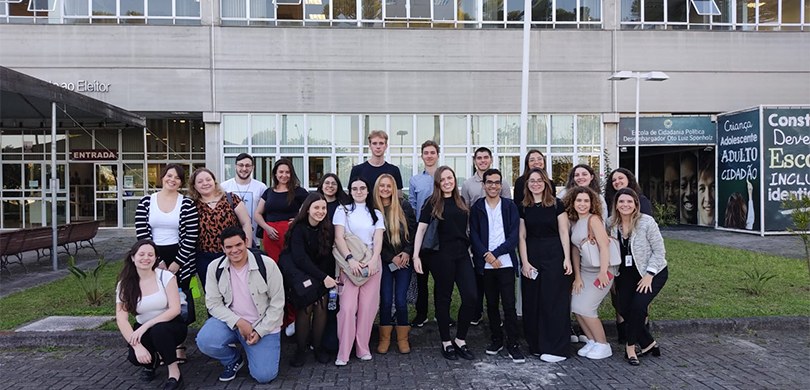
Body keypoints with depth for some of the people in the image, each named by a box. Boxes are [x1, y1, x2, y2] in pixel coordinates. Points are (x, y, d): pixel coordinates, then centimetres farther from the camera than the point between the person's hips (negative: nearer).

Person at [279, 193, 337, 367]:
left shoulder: (328, 228, 0)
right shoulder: (299, 228, -13)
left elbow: (328, 256, -1)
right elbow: (300, 259, -20)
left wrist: (328, 277, -15)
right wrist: (323, 277, -23)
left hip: (320, 272, 3)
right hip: (296, 269, -3)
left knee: (321, 303, -18)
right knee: (306, 305, -22)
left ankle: (317, 346, -2)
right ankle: (301, 349, -7)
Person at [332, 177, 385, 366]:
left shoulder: (376, 214, 15)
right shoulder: (343, 210, 8)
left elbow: (378, 240, 4)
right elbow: (338, 238, -2)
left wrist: (374, 260, -14)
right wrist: (350, 259, -16)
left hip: (371, 264, 2)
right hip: (349, 263, -2)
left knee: (368, 307, -1)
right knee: (347, 307, -11)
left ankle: (363, 349, 11)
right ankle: (343, 352, -3)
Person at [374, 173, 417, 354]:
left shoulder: (403, 206, -1)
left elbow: (413, 230, 2)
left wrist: (407, 252, -8)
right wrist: (391, 258, -7)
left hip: (404, 260, 0)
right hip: (384, 262, 0)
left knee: (401, 300, -1)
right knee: (386, 300, 0)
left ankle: (403, 338, 15)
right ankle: (384, 338, 16)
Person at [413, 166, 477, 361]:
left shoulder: (460, 201, 12)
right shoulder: (432, 203, -1)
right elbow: (421, 229, -6)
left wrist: (470, 248, 13)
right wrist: (416, 256, -14)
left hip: (462, 254, 4)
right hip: (442, 256, -4)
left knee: (470, 297, -3)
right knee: (443, 298, 5)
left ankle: (460, 340, 13)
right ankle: (446, 342, 18)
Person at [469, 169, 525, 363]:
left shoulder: (510, 206, 4)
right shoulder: (477, 207, 6)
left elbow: (514, 235, -2)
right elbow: (474, 235, 1)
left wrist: (495, 253, -10)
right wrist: (487, 256, -12)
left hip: (506, 262, -1)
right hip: (485, 264, 2)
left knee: (509, 304, -5)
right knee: (491, 304, 10)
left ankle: (513, 345, 3)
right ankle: (496, 340, 23)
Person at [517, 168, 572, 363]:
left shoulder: (556, 204, 1)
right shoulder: (523, 208, 8)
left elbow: (564, 233, 0)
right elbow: (522, 236, 6)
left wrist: (567, 258, -8)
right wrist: (524, 262, -2)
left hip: (554, 256, -3)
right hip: (531, 256, 3)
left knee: (554, 301, -2)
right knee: (532, 301, 6)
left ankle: (556, 348, 4)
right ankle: (536, 345, 18)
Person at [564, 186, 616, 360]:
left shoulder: (593, 219, -14)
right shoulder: (574, 223, 8)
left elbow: (604, 245, -22)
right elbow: (575, 250, 7)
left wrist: (603, 272, -26)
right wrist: (577, 276, 1)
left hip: (601, 271, -7)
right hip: (585, 270, 7)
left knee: (585, 308, -9)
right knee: (575, 306, 2)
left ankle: (603, 345, 9)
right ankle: (592, 341, 20)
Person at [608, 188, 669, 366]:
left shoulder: (646, 222, -17)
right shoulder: (613, 224, -5)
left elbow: (659, 250, -13)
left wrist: (649, 275, -18)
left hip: (653, 272, -4)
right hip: (627, 274, 4)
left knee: (638, 305, -20)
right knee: (624, 309, -8)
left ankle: (631, 346, 2)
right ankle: (648, 343, 14)